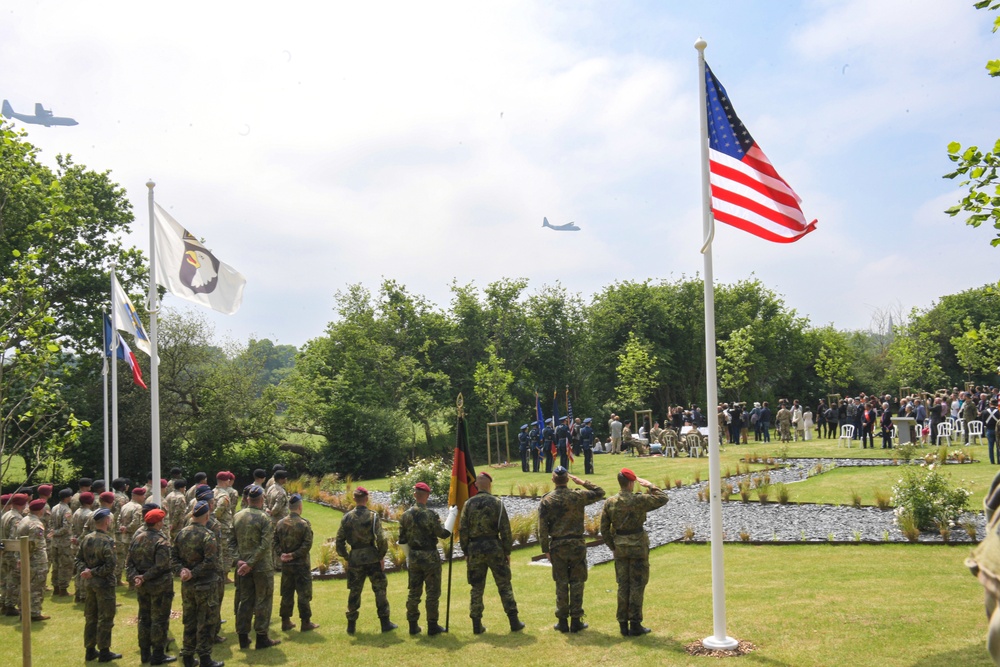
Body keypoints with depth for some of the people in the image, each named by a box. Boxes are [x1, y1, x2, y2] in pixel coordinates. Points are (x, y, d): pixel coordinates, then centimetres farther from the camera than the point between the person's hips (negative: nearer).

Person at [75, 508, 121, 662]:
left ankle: (90, 650, 24)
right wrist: (93, 573, -15)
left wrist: (83, 570, -6)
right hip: (104, 584, -7)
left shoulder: (86, 538, 4)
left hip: (89, 583, 7)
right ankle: (104, 652, 8)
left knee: (91, 617, 16)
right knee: (105, 619, 2)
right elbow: (111, 565, -24)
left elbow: (78, 558, 7)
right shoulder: (107, 541, -19)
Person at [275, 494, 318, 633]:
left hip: (285, 564, 5)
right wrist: (294, 555, -14)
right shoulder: (304, 523, -13)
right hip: (301, 564, -5)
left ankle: (286, 621, 20)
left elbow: (275, 542, 1)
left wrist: (281, 554, -5)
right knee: (304, 594, 4)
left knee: (286, 594, 14)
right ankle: (305, 622, 8)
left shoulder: (280, 523, 1)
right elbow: (307, 544, -18)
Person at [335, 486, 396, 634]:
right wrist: (381, 556, -3)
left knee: (354, 592, 13)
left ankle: (351, 625, 17)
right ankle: (385, 623, 11)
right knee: (380, 590, 8)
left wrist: (346, 557, 13)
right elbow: (381, 539, -15)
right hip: (372, 558, -3)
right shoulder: (373, 516, -10)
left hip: (354, 559, 3)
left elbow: (340, 540, 3)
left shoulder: (346, 518, 0)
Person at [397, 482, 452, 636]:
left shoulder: (406, 515, 0)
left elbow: (402, 540, 5)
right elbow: (443, 534, -13)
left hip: (413, 558, 5)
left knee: (414, 592, 13)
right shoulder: (430, 514, -16)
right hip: (430, 557, -5)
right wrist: (453, 515, -5)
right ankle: (432, 626, 8)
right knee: (433, 592, 4)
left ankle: (413, 626, 18)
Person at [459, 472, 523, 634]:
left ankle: (477, 625, 11)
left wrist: (466, 552, 9)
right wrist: (507, 551, 2)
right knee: (504, 586, 6)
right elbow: (505, 529, -6)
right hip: (494, 547, -2)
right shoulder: (496, 502, -4)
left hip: (474, 548, 2)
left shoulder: (469, 503, 1)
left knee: (477, 588, 9)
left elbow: (463, 530, 1)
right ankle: (514, 622, 7)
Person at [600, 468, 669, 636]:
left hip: (620, 548, 5)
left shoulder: (610, 502, -1)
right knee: (637, 585, 3)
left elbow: (604, 528, 3)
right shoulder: (639, 500, -16)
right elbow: (663, 498, -7)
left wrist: (612, 546, 13)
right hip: (638, 547, -5)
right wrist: (650, 486, 3)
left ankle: (623, 625, 17)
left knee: (623, 586, 12)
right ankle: (635, 625, 6)